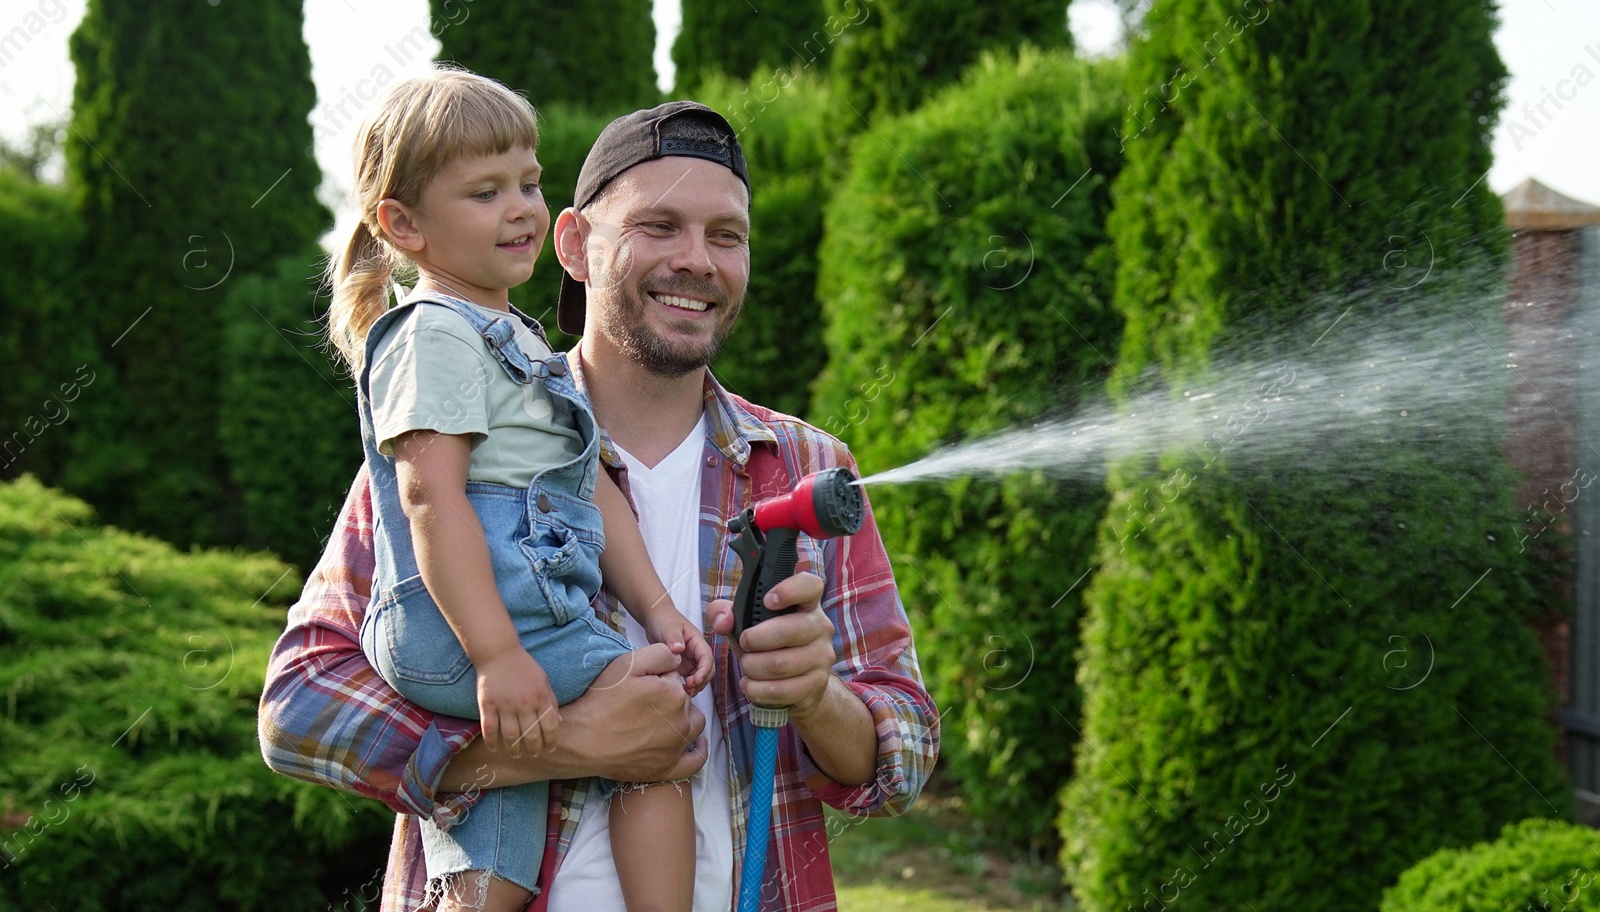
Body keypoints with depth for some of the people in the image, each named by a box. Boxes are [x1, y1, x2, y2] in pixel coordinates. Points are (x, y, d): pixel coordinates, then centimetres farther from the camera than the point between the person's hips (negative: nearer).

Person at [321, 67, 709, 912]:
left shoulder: (519, 343, 26)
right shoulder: (436, 334, -7)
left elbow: (591, 487, 24)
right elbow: (431, 495, -17)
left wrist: (654, 609, 14)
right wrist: (499, 656, -24)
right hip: (465, 629, -9)